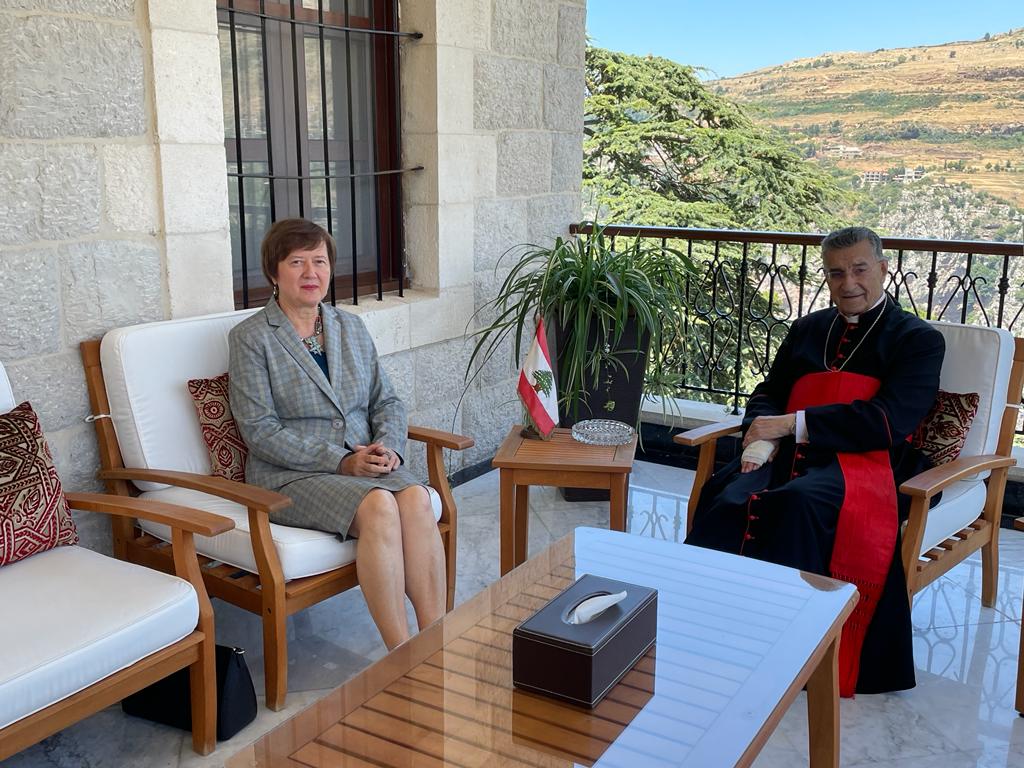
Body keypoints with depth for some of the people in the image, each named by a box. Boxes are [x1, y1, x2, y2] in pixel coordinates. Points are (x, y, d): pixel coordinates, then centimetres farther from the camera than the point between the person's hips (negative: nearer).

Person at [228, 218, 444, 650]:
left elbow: (387, 402, 16)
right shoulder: (250, 337, -2)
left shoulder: (351, 328, 15)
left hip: (367, 464, 5)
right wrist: (342, 461, -17)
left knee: (416, 498, -29)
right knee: (378, 506, -33)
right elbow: (260, 431, -10)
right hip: (291, 475, -4)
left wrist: (388, 447, -7)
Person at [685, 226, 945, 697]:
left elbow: (889, 422, -8)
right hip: (793, 455, 4)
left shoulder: (918, 339, 7)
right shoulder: (809, 329, 24)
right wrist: (761, 438, -5)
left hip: (865, 464, -4)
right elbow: (767, 394, 20)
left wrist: (791, 423, -12)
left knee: (798, 499, -38)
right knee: (726, 494, -30)